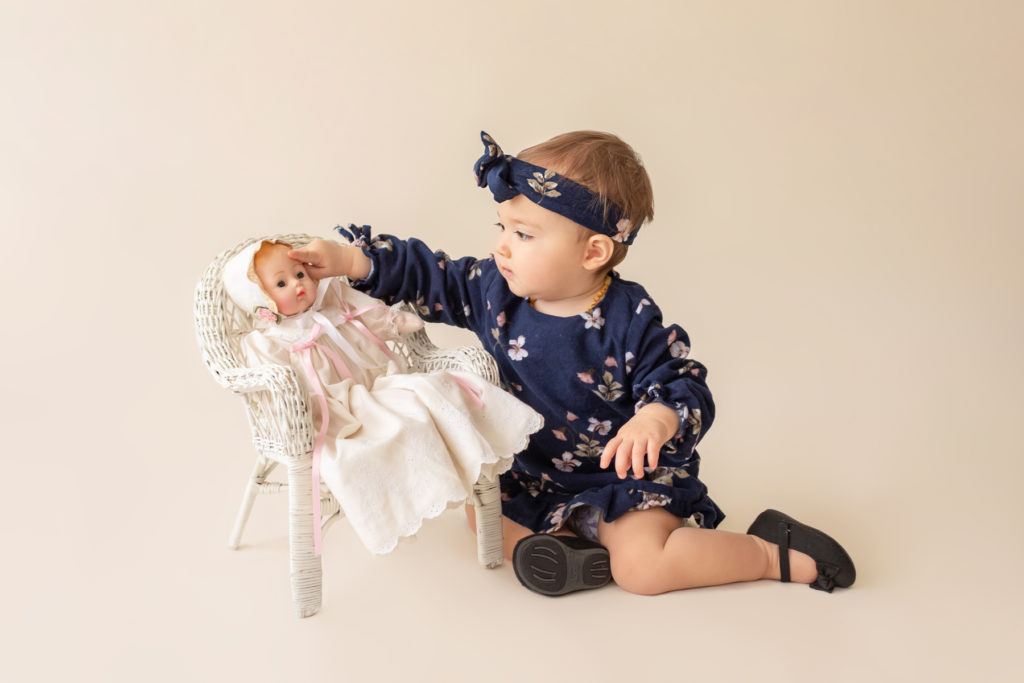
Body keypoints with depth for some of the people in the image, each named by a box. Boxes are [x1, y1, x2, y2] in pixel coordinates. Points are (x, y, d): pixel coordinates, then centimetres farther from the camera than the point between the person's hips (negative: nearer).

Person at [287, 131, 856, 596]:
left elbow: (685, 386, -21)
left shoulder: (632, 321, -23)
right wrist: (350, 258, -7)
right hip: (534, 473, 7)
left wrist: (659, 418, -44)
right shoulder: (495, 290, -8)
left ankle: (777, 552, -5)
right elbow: (429, 277, 1)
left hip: (629, 473, -6)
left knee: (642, 568, -24)